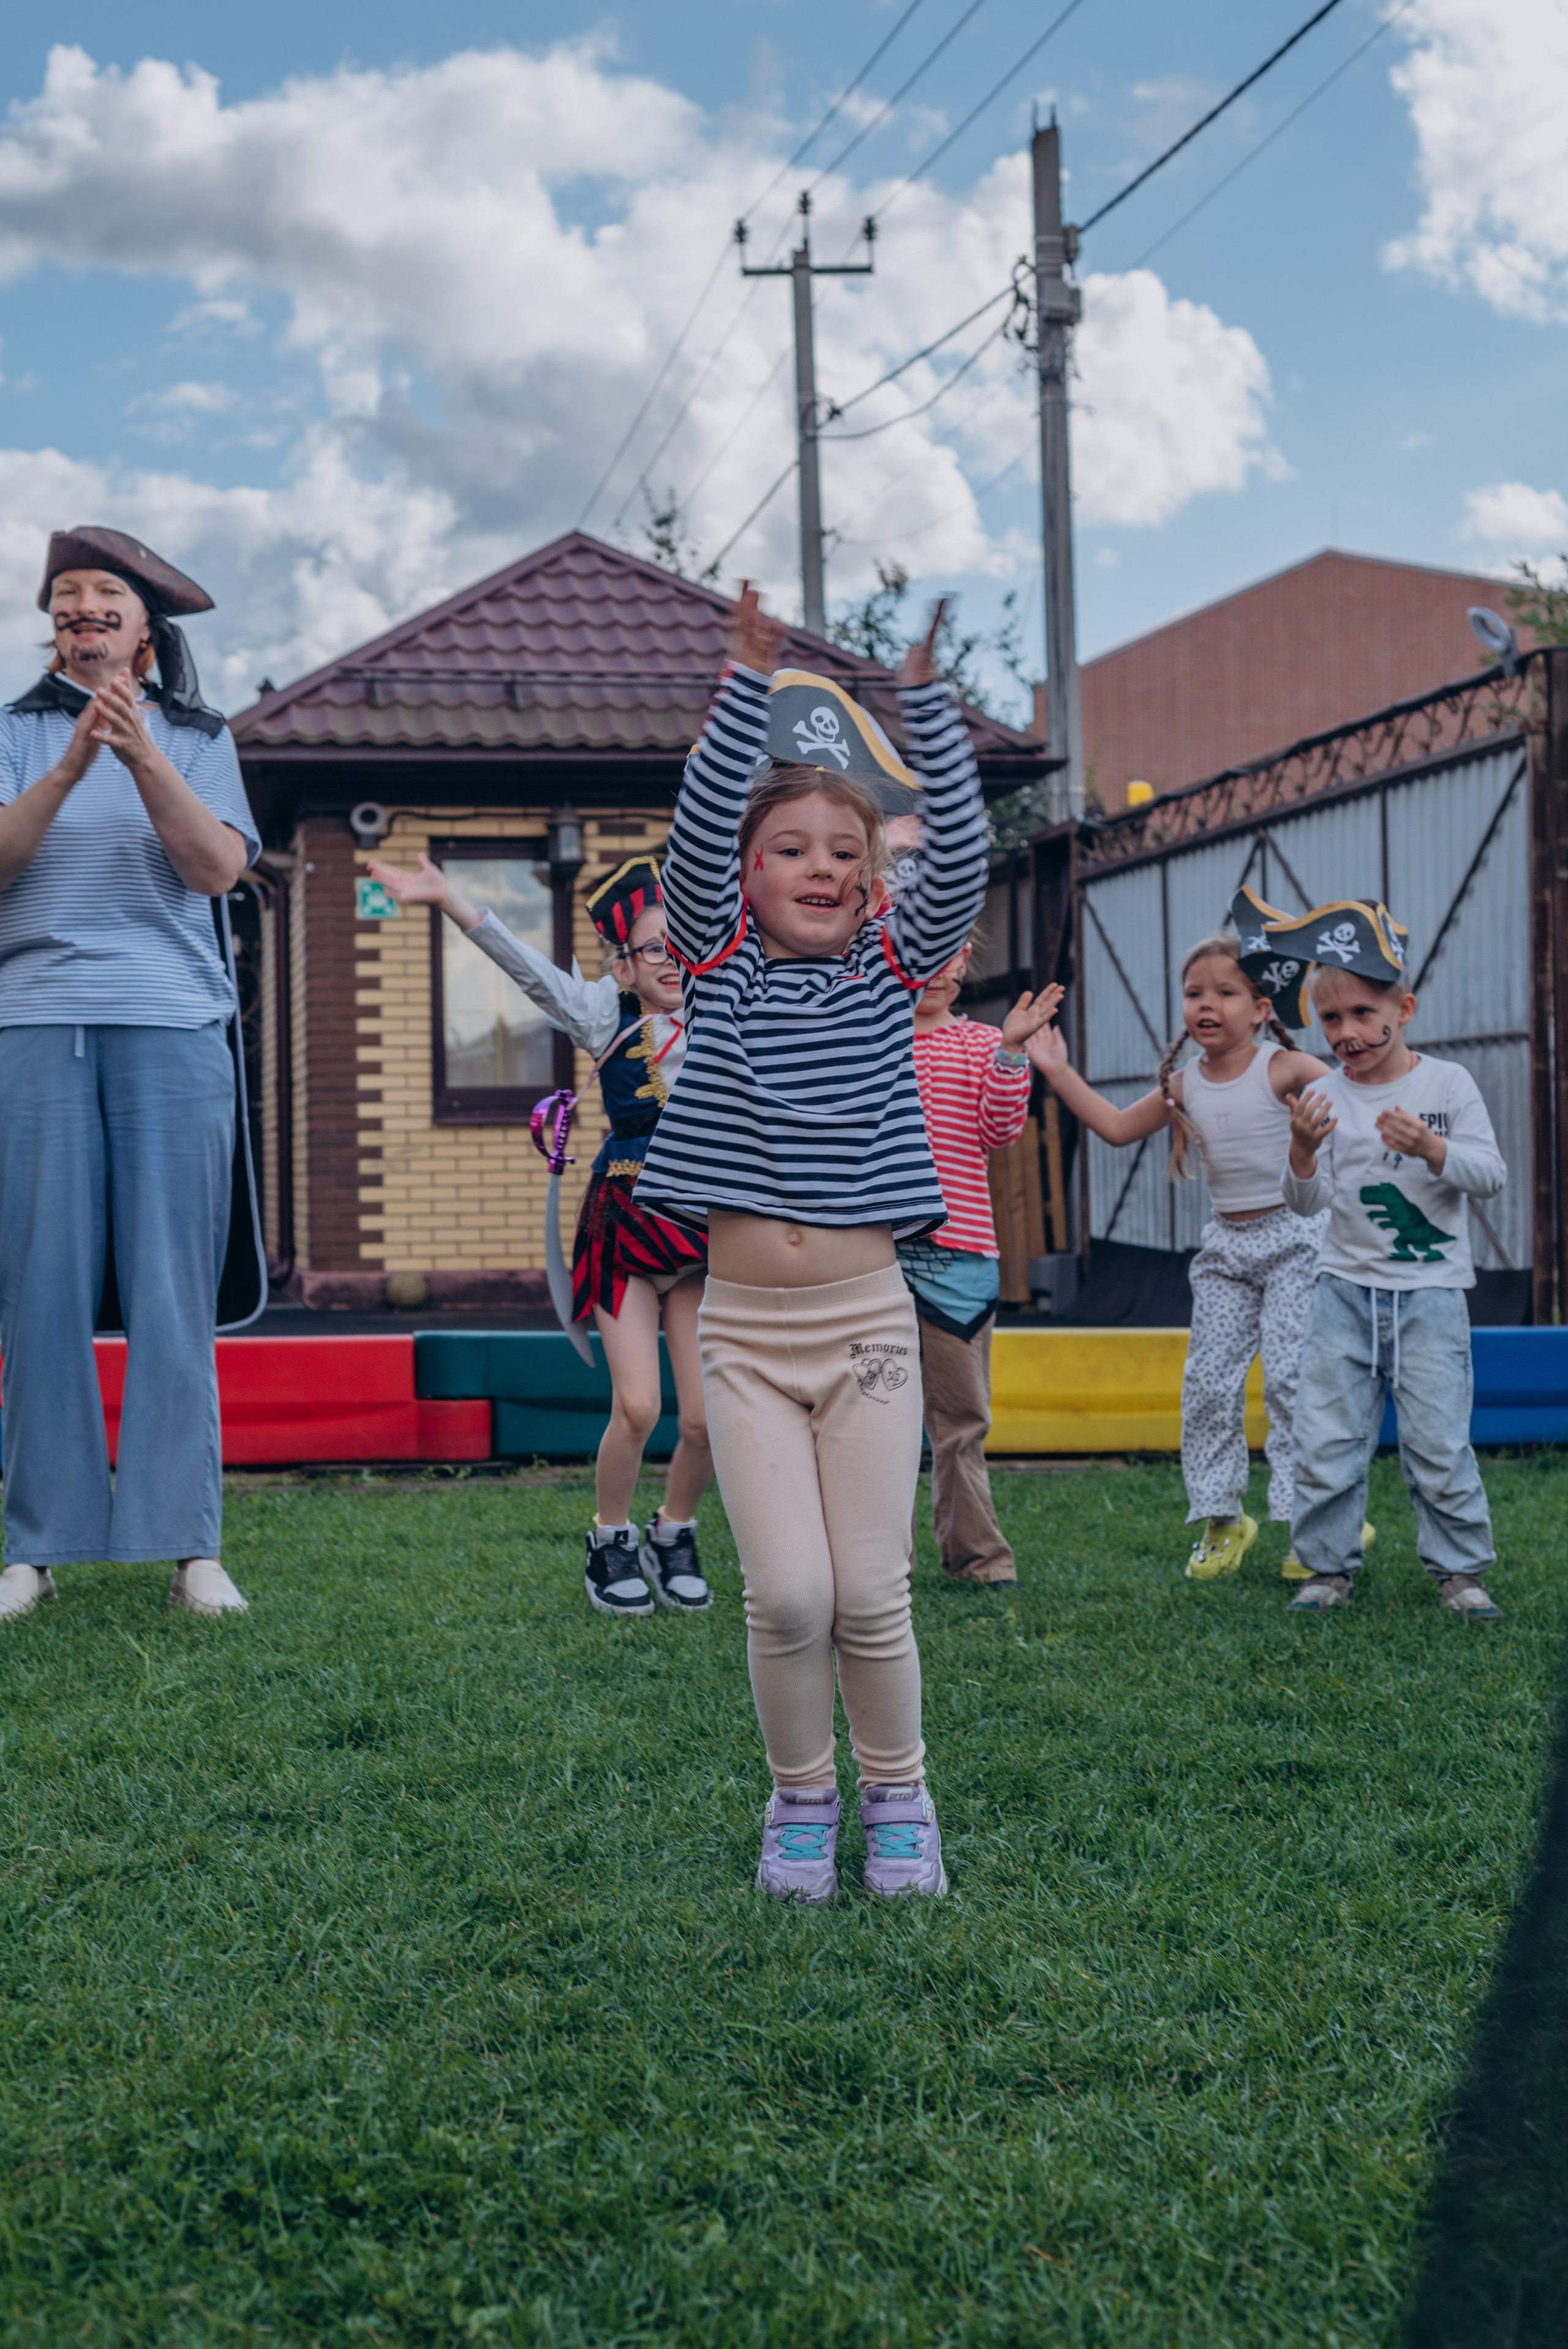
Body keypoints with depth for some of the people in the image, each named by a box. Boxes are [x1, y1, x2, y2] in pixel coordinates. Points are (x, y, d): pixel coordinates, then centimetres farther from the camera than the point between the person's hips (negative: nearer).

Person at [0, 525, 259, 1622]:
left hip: (173, 1027, 0)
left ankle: (190, 1543, 0)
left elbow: (219, 867, -1)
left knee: (174, 1286, -4)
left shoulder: (199, 737, 15)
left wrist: (144, 758, -14)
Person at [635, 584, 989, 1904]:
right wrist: (751, 678, -16)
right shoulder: (720, 966, 4)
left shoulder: (892, 969, 6)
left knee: (871, 1592, -1)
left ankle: (898, 1800, 21)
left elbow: (962, 856, -7)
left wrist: (921, 689, -12)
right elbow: (698, 829, -9)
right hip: (745, 1325, 0)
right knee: (787, 1594, -6)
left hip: (866, 1317, 1)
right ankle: (801, 1803, 17)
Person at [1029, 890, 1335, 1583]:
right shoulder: (1183, 1085, 6)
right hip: (1224, 1245, 5)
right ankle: (1221, 1519, 14)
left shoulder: (1284, 1069, -9)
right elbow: (1118, 1127, 15)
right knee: (1209, 1379, 2)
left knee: (1291, 1373, -10)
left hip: (1292, 1236, -5)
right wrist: (1060, 1073, 10)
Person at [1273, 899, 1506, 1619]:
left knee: (1439, 1443, -2)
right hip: (1346, 1290, 2)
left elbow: (1491, 1175, -7)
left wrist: (1429, 1148, -23)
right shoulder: (1323, 1095, 1)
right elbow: (1307, 1203, -2)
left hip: (1429, 1294, -2)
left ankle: (1460, 1568, 12)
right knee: (1325, 1439, 2)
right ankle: (1329, 1566, 15)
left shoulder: (1447, 1083, -2)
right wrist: (1303, 1152, -22)